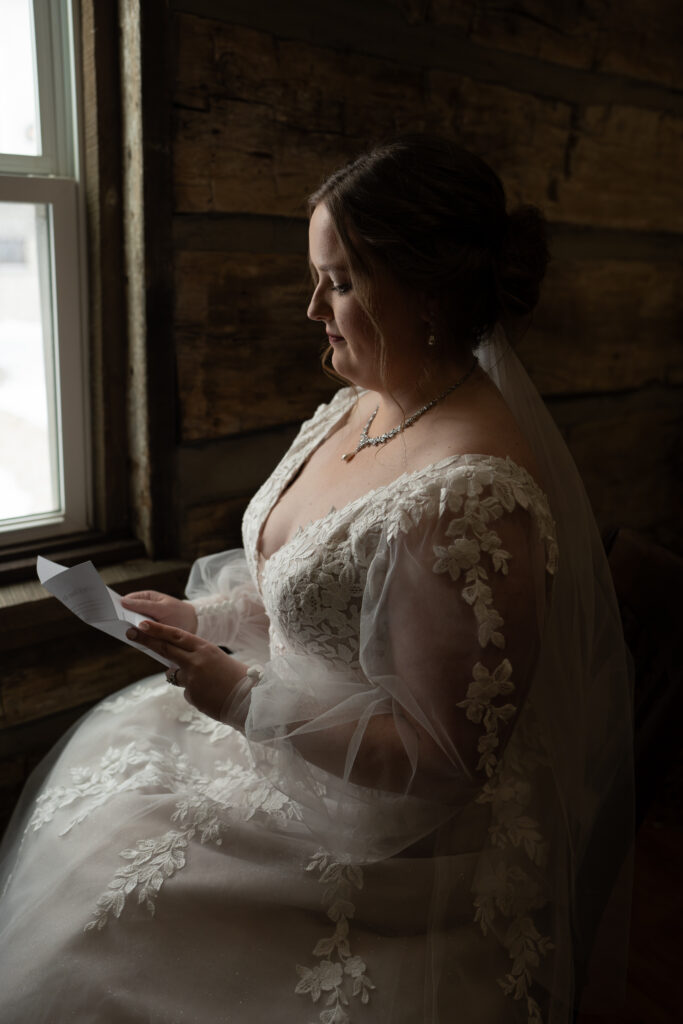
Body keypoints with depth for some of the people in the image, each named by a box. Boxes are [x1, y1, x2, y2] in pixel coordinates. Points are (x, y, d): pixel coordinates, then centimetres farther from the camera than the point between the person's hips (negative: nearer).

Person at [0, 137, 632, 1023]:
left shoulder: (471, 496, -32)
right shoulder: (360, 405, -2)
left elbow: (439, 756, -26)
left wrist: (247, 699, -23)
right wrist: (203, 617, 0)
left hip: (383, 838, -8)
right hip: (284, 727, 9)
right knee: (99, 768, 13)